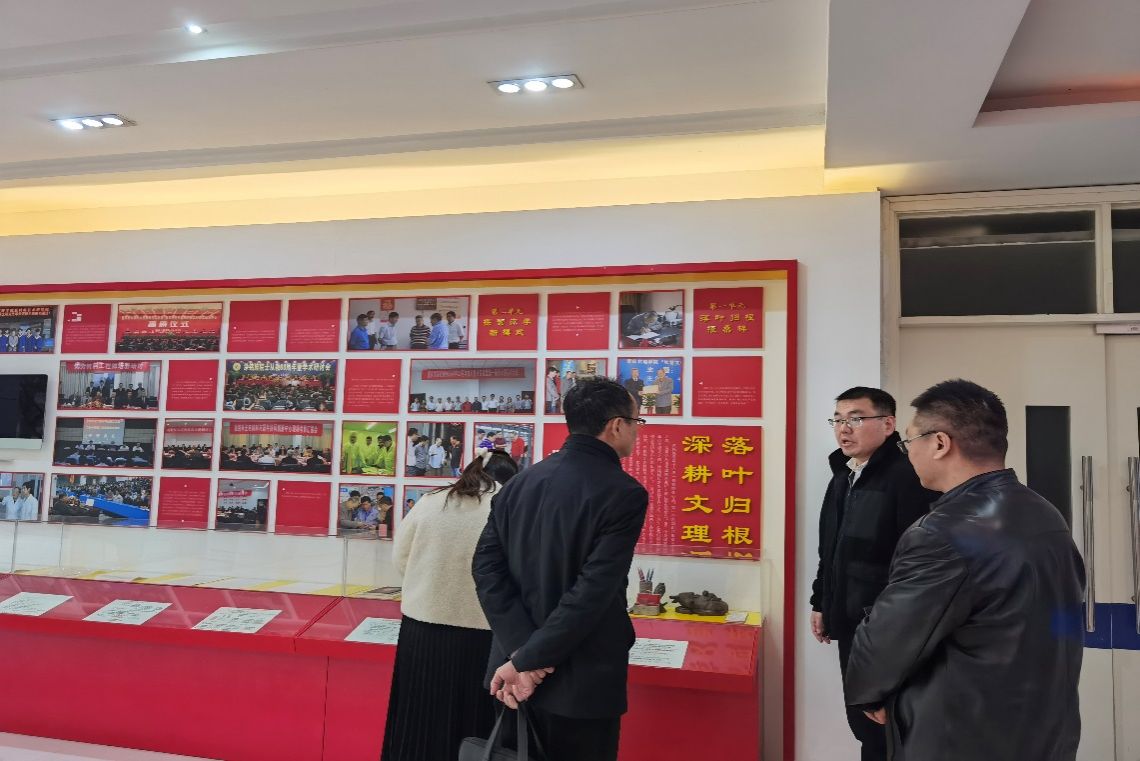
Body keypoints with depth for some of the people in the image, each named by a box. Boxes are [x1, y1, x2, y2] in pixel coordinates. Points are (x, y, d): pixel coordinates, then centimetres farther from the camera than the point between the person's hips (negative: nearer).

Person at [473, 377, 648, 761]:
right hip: (583, 682, -5)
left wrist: (520, 651, -12)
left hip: (516, 673, 6)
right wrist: (524, 660, -18)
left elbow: (486, 565, -7)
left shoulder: (521, 482, 1)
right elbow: (593, 592, -23)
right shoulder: (625, 494, -16)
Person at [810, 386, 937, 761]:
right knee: (862, 720, 18)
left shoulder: (908, 477, -17)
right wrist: (821, 603, 21)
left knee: (884, 729, 4)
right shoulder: (842, 478, 12)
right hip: (850, 625, 8)